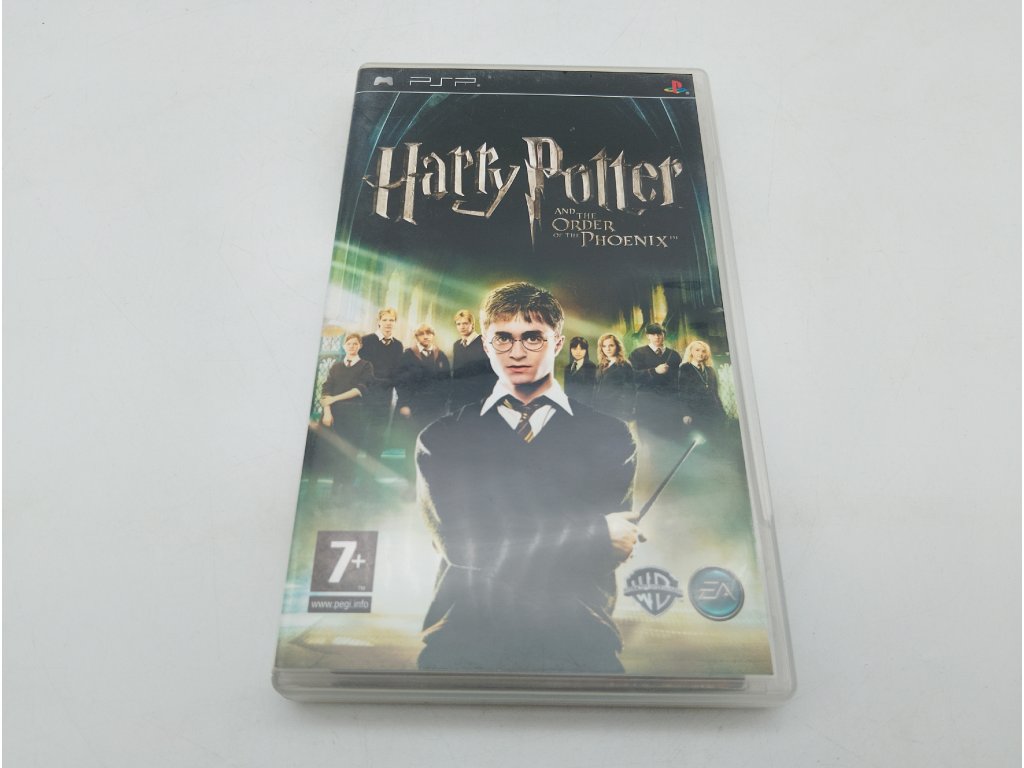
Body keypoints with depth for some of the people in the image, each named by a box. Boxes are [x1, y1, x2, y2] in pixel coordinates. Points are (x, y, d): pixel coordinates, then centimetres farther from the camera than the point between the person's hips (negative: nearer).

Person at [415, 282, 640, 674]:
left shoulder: (609, 437, 8)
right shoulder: (443, 438, 8)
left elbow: (611, 553, 2)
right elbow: (461, 543, -4)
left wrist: (497, 560, -3)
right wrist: (598, 534, -3)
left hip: (575, 639, 1)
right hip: (466, 638, -1)